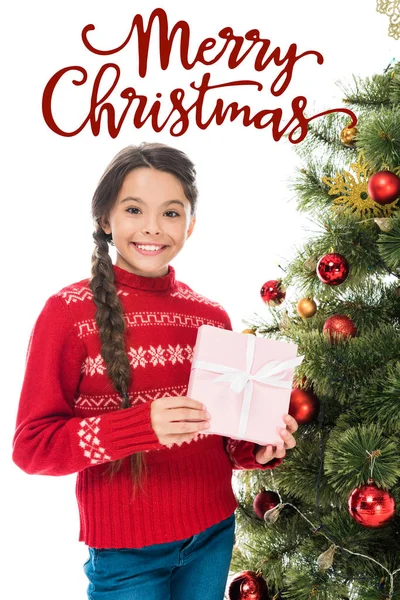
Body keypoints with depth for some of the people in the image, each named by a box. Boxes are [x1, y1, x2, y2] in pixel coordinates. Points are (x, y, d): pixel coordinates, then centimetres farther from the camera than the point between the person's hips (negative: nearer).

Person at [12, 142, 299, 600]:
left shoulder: (212, 317, 0)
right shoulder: (69, 311, -11)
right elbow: (31, 446, -14)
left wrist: (258, 450, -11)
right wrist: (141, 426, -28)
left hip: (213, 537, 4)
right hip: (125, 552, -4)